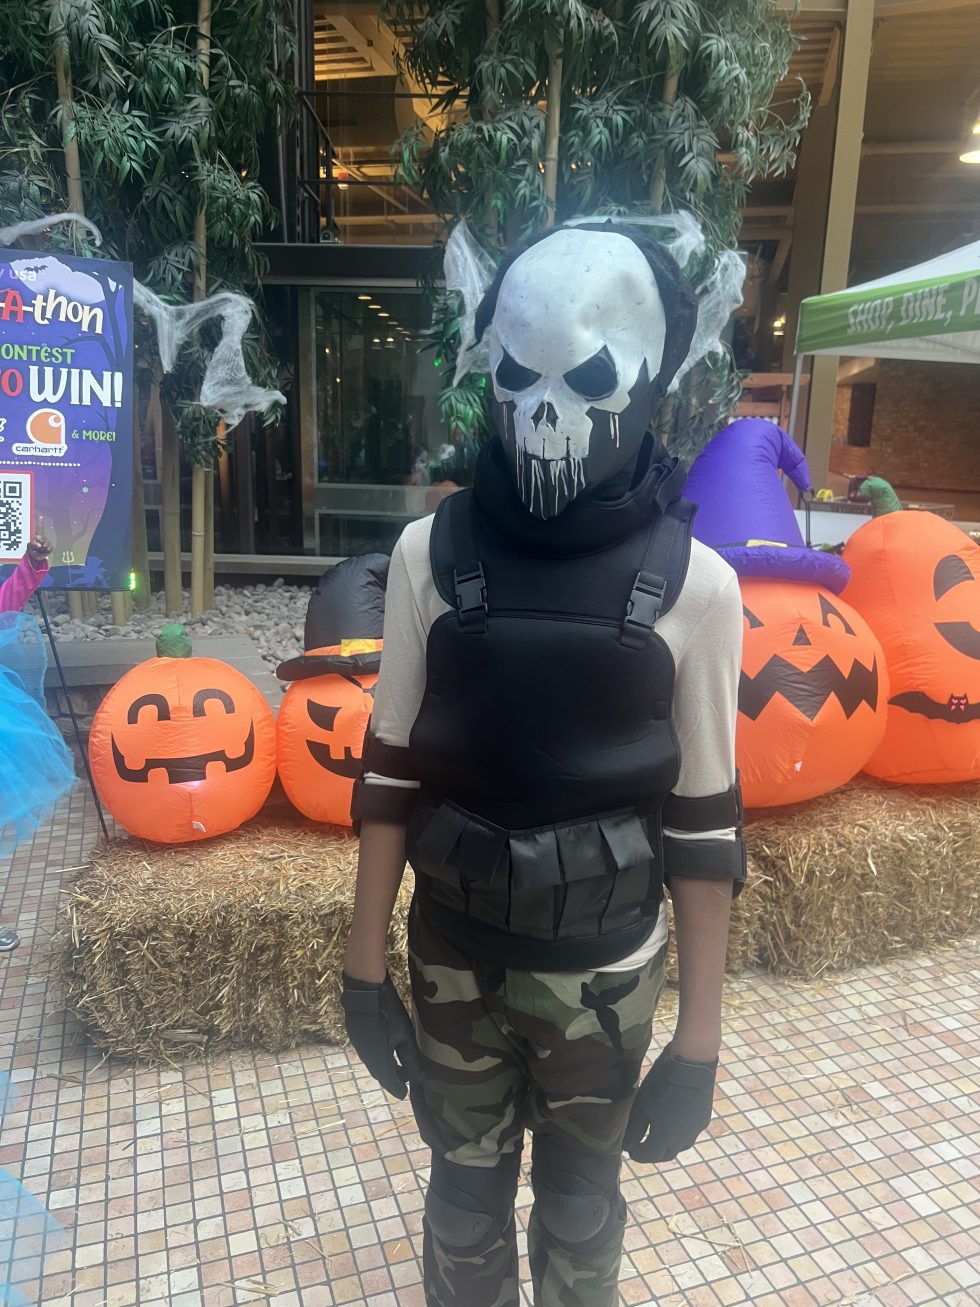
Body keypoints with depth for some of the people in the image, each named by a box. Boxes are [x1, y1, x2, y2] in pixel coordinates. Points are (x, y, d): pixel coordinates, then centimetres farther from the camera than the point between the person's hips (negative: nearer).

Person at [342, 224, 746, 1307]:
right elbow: (392, 772, -3)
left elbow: (704, 821, -8)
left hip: (604, 970, -1)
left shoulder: (692, 584, -14)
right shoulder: (431, 553, -11)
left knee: (580, 1203, 23)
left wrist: (701, 1033, -4)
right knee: (465, 1197, 23)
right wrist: (366, 962, 0)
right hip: (454, 957, 1)